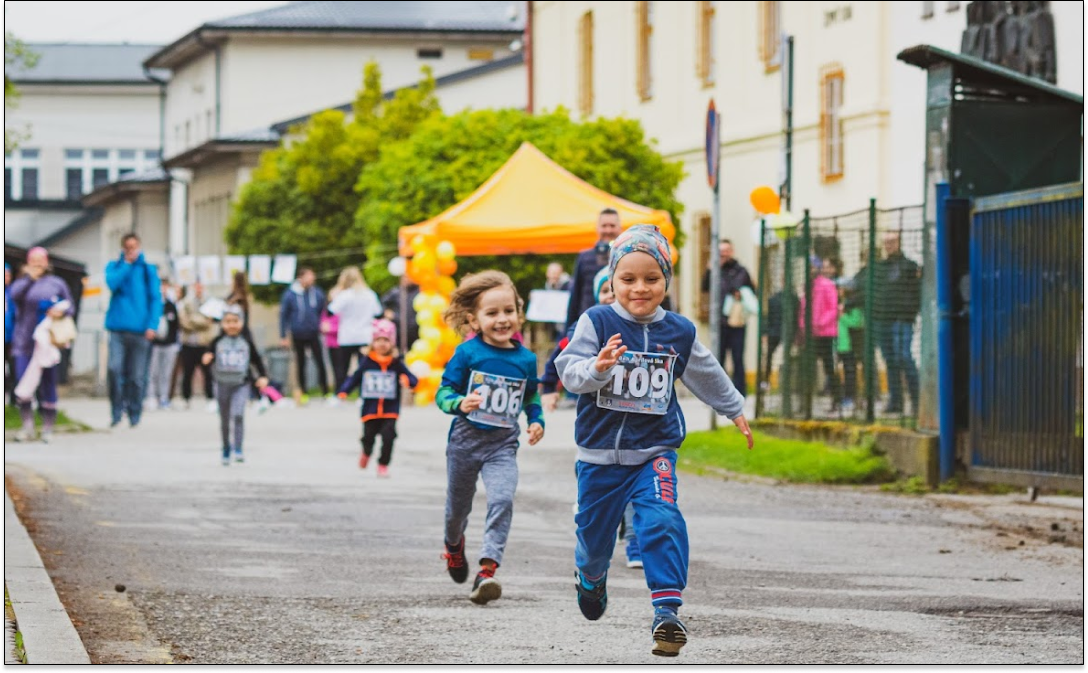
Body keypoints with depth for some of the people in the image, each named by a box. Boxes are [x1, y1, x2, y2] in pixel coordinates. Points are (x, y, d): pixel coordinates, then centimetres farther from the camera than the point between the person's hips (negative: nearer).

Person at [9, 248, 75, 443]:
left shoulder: (56, 284, 8)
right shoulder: (22, 282, 7)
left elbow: (70, 306, 10)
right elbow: (15, 295, -15)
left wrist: (61, 311, -12)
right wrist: (30, 278, -26)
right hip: (24, 343, 0)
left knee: (48, 385, 2)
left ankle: (48, 427, 12)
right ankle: (27, 425, -1)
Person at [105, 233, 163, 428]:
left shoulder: (148, 269, 7)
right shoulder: (114, 266, 10)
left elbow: (156, 298, 4)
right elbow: (113, 283, -10)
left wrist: (152, 325, -7)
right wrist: (127, 264, -6)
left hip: (140, 329, 0)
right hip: (118, 327, 0)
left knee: (137, 375, 3)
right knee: (114, 368, -16)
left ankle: (134, 413, 13)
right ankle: (117, 411, -5)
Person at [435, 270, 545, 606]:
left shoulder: (525, 359, 0)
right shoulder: (467, 354, -10)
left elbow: (531, 396, 16)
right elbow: (444, 392, -9)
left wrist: (536, 421, -1)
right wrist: (460, 403, -30)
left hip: (503, 445, 1)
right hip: (466, 440, -1)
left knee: (502, 499, -23)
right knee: (458, 506, 17)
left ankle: (487, 570, -27)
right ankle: (454, 544, 51)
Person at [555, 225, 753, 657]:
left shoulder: (680, 333, -1)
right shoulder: (596, 323, -10)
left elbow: (708, 376, 17)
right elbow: (569, 372, -16)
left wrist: (736, 411, 29)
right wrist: (597, 368, -37)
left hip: (654, 451, 0)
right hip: (600, 452, 0)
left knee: (661, 523, -22)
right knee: (595, 531, 15)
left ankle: (666, 610, -21)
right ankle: (591, 577, 50)